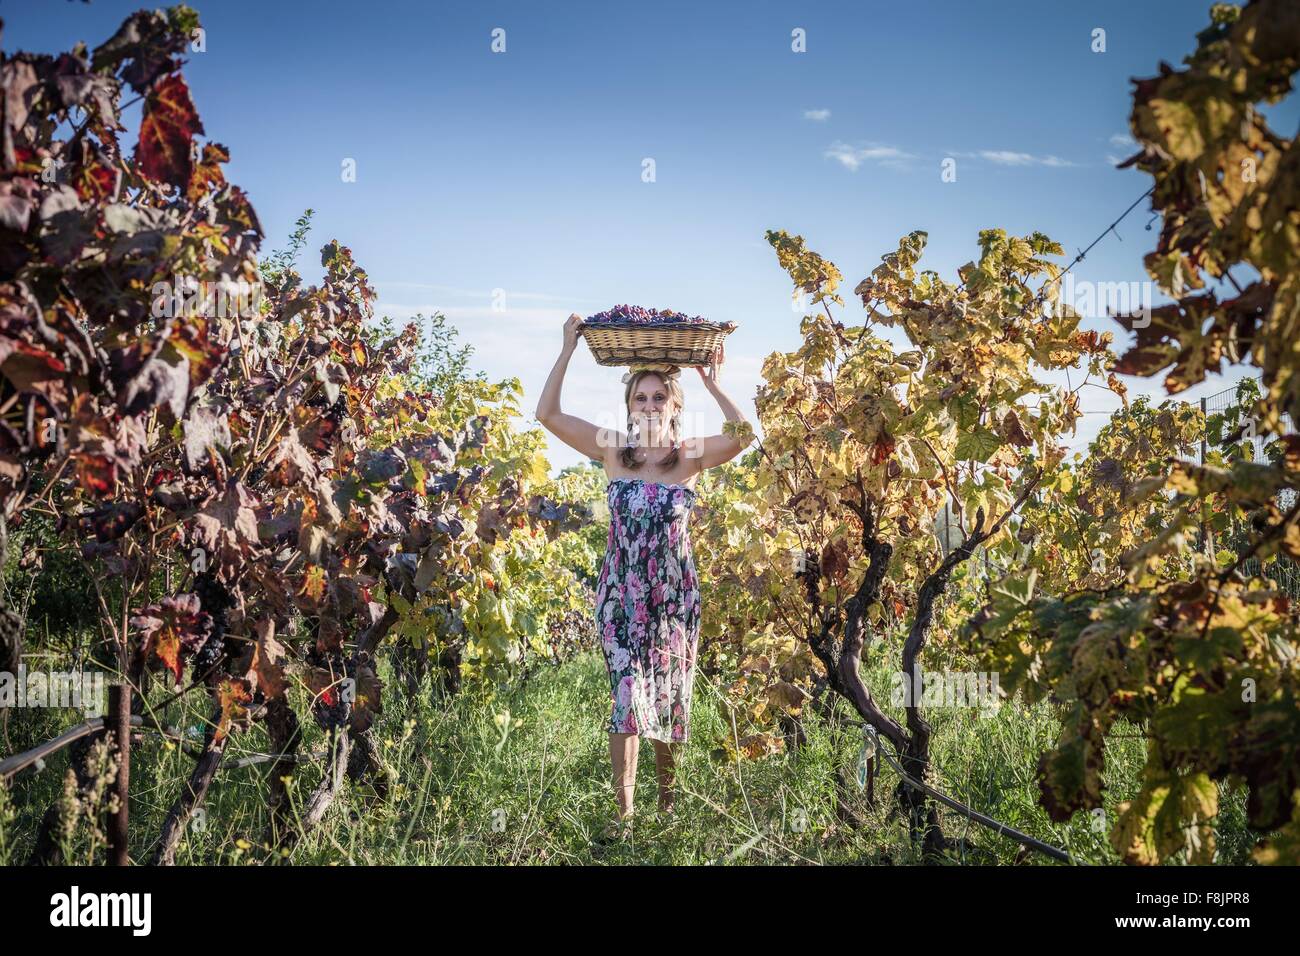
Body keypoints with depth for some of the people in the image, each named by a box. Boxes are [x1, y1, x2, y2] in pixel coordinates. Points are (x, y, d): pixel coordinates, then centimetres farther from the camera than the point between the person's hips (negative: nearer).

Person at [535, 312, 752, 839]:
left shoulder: (690, 455, -3)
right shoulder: (613, 449, -1)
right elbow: (548, 414, -8)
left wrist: (713, 383, -20)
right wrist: (569, 349, -10)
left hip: (675, 593, 0)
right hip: (621, 592, 0)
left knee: (670, 696, 11)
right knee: (627, 697, -5)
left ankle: (667, 797, 29)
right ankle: (624, 810, 1)